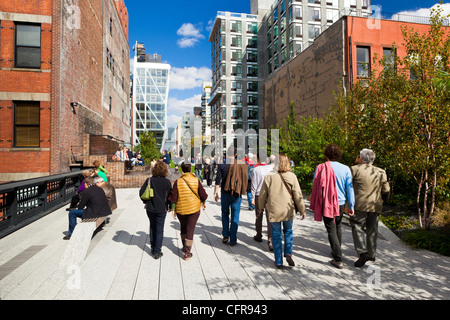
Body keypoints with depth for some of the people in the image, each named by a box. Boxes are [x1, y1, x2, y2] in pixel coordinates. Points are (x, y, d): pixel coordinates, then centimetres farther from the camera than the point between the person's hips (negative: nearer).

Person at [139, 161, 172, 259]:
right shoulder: (167, 182, -10)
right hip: (162, 208, -2)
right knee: (159, 229, 7)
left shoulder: (149, 180, -6)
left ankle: (153, 248, 31)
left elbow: (141, 192, -5)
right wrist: (170, 206, 10)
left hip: (150, 208, 2)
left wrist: (146, 201, 10)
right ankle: (157, 252, 10)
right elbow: (170, 195, -4)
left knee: (152, 227, 21)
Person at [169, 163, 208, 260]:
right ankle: (187, 252, 5)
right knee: (190, 229, 5)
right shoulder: (196, 180, -7)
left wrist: (173, 209, 1)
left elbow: (173, 197, -7)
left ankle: (185, 247, 34)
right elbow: (202, 194, -1)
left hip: (181, 209, 1)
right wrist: (203, 203, 17)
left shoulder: (178, 181, -7)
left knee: (183, 227, 22)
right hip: (194, 208, -1)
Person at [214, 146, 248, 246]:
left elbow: (218, 180, -6)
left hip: (225, 193, 0)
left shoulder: (222, 165, -7)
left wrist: (215, 192, 2)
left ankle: (225, 236, 16)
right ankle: (233, 240, 11)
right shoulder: (242, 164, -2)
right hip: (237, 194, 1)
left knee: (225, 214, 19)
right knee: (235, 216, 8)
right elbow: (246, 180, 4)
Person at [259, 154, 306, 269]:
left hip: (274, 212, -1)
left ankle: (279, 262, 17)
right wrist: (302, 210, 9)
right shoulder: (292, 177, -7)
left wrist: (261, 206, 20)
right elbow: (298, 196, -3)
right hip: (288, 211, 1)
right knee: (288, 232, 24)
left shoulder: (269, 177, -9)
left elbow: (262, 195, 1)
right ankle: (288, 254, 8)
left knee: (276, 236, 11)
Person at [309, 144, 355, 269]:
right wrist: (351, 206, 7)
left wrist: (314, 203, 10)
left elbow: (315, 186, -4)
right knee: (338, 226, 24)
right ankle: (336, 251, 40)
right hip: (341, 203, 4)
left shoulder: (321, 168, -11)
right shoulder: (345, 169, -3)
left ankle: (338, 259, 1)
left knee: (331, 230, 2)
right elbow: (350, 188, 0)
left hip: (327, 204, -4)